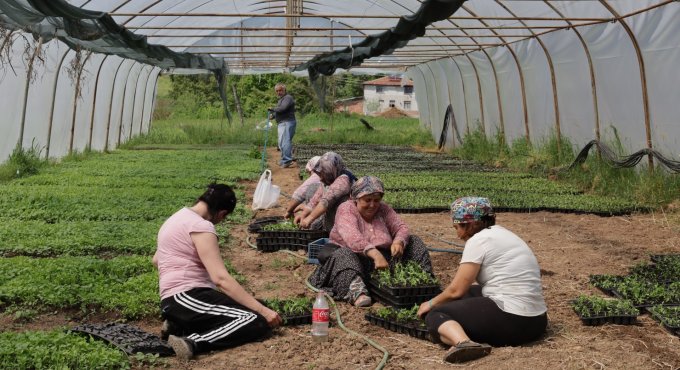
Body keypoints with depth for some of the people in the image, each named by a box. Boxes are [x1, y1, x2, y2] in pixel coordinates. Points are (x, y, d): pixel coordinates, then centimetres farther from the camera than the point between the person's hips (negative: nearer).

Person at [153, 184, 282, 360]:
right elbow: (221, 278, -22)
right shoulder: (200, 225, -14)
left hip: (175, 301, 11)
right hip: (188, 298, -11)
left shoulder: (177, 218, 17)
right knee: (259, 322, -19)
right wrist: (262, 310, -21)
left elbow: (156, 260, 32)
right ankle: (192, 343, -26)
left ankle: (180, 325, 3)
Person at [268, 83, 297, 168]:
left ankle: (287, 161, -15)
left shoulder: (288, 98, -10)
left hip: (287, 123, -11)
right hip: (282, 123, 11)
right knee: (281, 143, 16)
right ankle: (284, 160, 24)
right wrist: (273, 115, 14)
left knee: (285, 142, -15)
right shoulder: (281, 99, 23)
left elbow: (282, 108, -24)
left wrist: (272, 109, -12)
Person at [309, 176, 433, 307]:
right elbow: (352, 237, -28)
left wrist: (399, 242, -28)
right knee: (343, 254, -36)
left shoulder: (384, 209, 6)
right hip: (354, 259, -5)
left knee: (414, 242, -3)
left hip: (383, 258, 5)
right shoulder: (346, 209, -10)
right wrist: (375, 254, -42)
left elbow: (401, 228, -3)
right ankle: (356, 291, -55)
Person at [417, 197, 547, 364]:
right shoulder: (501, 233, 18)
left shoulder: (478, 239, -8)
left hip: (511, 320, -9)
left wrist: (431, 303, 14)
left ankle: (464, 342, -28)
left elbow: (456, 290, -4)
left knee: (435, 315, 3)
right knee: (469, 292, 28)